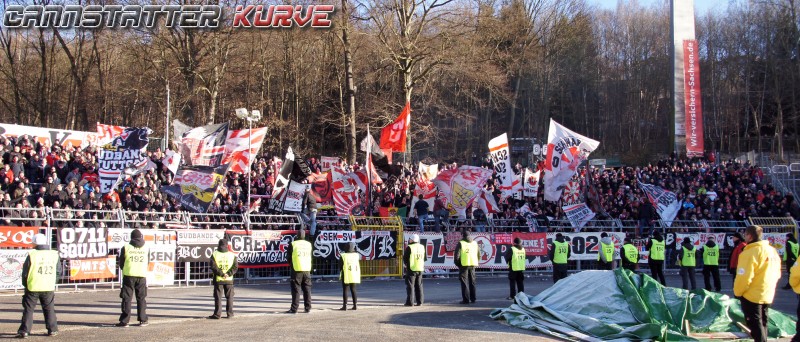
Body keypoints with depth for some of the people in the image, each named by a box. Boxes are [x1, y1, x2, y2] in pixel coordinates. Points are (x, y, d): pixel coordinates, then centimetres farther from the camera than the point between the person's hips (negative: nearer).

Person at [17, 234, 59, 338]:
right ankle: (52, 329, 15)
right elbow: (57, 271, 9)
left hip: (33, 287, -2)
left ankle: (24, 331, 1)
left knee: (28, 310, 4)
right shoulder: (54, 255, 1)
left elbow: (25, 272, -2)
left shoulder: (32, 255, -8)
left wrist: (25, 285, 12)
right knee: (49, 309, 14)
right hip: (48, 288, 2)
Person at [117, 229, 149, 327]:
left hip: (128, 275, -2)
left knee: (126, 298, 1)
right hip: (142, 275, 2)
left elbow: (121, 263, 6)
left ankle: (124, 321, -2)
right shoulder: (146, 249, 6)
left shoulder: (126, 247, 0)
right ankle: (142, 320, 10)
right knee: (141, 298, 10)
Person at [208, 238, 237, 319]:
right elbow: (235, 266, -5)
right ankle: (230, 314, 9)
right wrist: (229, 274, -10)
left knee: (218, 297, 2)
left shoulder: (214, 254, -4)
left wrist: (221, 274, -12)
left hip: (218, 279, -2)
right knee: (229, 297, 9)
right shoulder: (232, 255, 3)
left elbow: (213, 267, -13)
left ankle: (217, 314, 1)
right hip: (229, 280, 2)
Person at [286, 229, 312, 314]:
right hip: (307, 269, 4)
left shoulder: (293, 244, -6)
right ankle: (308, 308, 9)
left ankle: (294, 308, -3)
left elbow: (288, 254, 4)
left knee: (296, 289, -1)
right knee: (307, 289, 9)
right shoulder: (309, 244, 5)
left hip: (296, 269, -4)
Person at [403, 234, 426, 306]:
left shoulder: (409, 248, -12)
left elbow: (405, 258, -10)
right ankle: (419, 301, 10)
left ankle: (410, 301, -3)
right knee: (419, 286, 12)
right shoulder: (422, 247, 5)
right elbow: (425, 258, 11)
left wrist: (405, 264, 9)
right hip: (420, 269, 5)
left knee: (410, 285, -1)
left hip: (411, 269, -5)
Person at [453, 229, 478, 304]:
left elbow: (457, 255, -10)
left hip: (464, 265, -5)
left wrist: (457, 264, 2)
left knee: (464, 283, -2)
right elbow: (478, 255, 12)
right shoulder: (474, 243, 12)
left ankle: (466, 299, -5)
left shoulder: (461, 243, -6)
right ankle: (472, 299, 16)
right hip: (472, 265, 5)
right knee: (472, 282, 14)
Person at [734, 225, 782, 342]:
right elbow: (777, 274, 14)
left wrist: (737, 292, -9)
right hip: (767, 295, 8)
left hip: (752, 296, -8)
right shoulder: (772, 251, 7)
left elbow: (744, 277, -23)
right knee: (762, 323, 19)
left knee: (755, 325, -2)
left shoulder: (750, 253, -21)